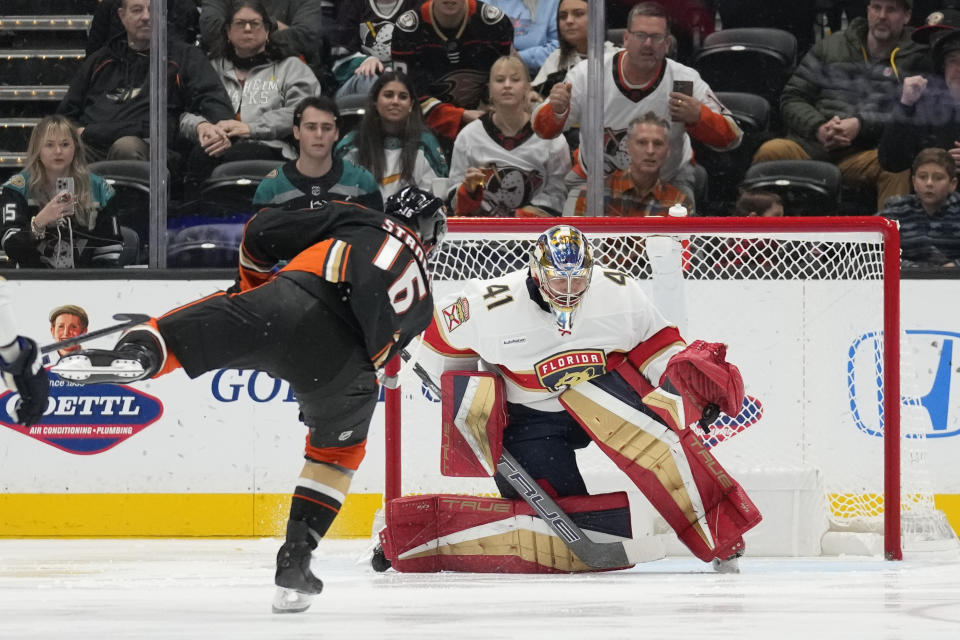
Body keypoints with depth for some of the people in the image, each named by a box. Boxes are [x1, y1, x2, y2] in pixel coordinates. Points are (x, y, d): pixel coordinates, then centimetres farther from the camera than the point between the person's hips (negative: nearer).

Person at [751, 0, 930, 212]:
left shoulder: (915, 61, 13)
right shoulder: (830, 47, 20)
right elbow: (792, 98, 16)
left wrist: (861, 125, -13)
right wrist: (818, 128, -5)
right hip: (812, 146, 2)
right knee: (770, 152, -32)